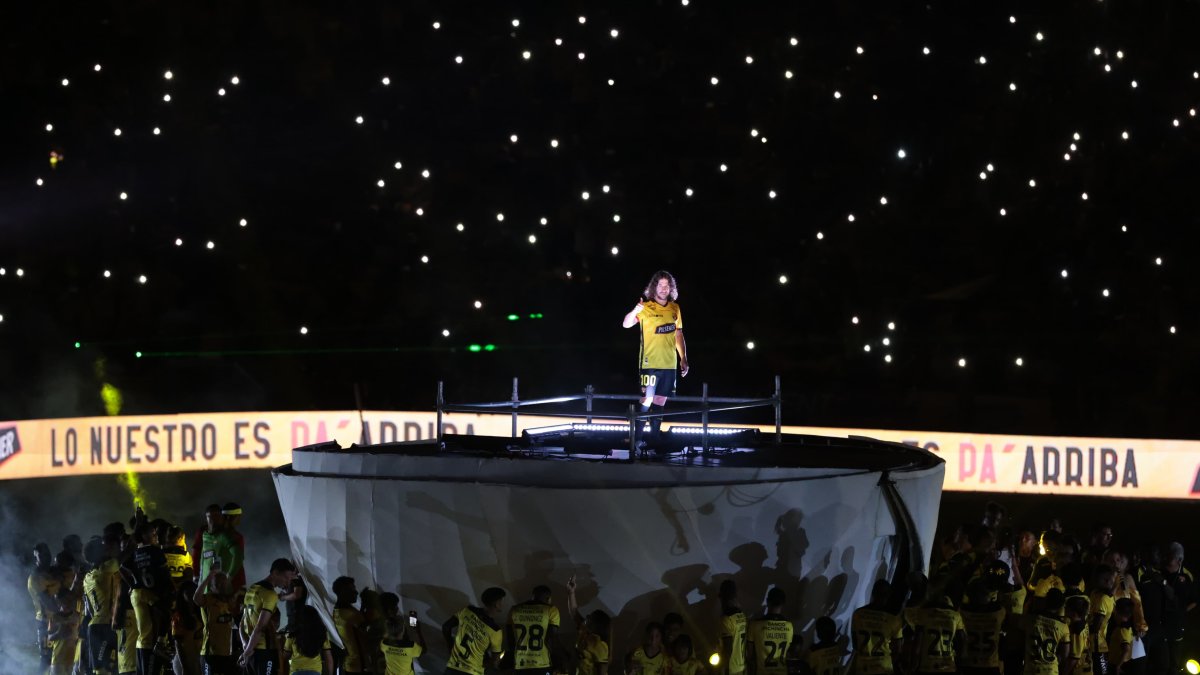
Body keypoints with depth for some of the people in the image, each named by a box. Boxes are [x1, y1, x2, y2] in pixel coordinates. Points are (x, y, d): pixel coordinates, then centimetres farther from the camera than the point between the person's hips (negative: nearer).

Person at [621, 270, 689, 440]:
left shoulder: (674, 308, 9)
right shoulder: (646, 307, -6)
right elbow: (626, 324, -18)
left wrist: (683, 359, 14)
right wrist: (634, 311, -38)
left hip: (669, 364, 5)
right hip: (650, 363, -5)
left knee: (660, 402, 9)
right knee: (646, 401, -9)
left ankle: (654, 437, 15)